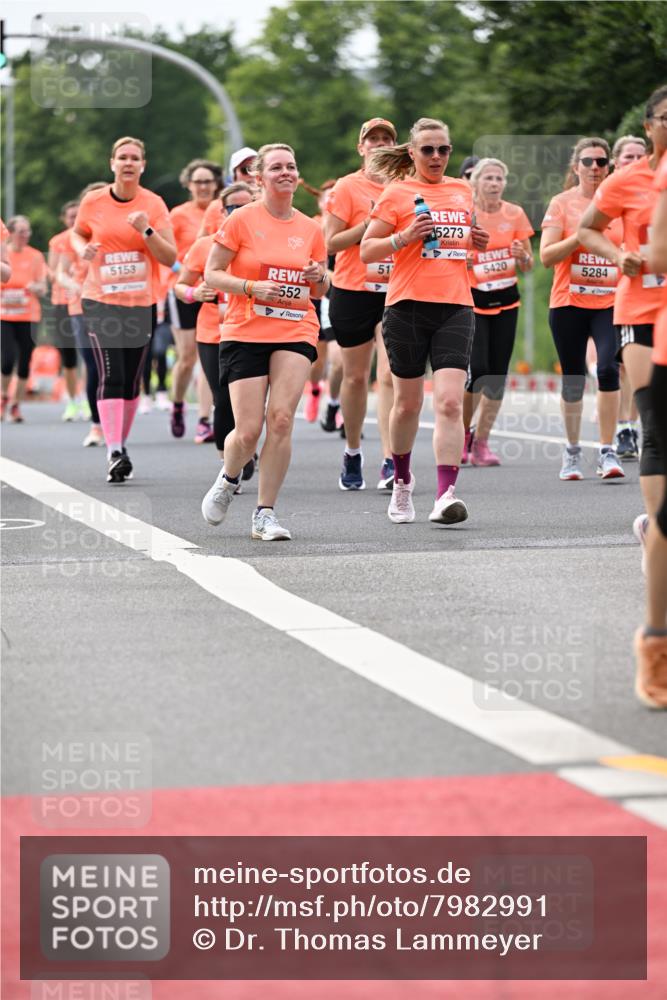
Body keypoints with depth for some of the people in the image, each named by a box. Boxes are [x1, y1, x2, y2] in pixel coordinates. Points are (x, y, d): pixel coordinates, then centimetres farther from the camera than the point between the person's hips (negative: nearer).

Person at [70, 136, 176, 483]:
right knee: (111, 376, -14)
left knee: (131, 380, 8)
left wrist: (147, 230, -20)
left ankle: (122, 444, 25)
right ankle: (114, 453, -18)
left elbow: (170, 258, -5)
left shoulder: (154, 204, -2)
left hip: (142, 302, 1)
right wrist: (83, 249, -4)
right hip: (101, 301, -1)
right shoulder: (93, 202, -2)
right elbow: (77, 233, 18)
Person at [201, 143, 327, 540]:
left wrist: (319, 276, -4)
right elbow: (212, 274, -1)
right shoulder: (241, 220, -2)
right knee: (249, 431, -8)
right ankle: (228, 480, 28)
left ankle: (265, 515, -6)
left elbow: (321, 290, 19)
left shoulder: (310, 229, 8)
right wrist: (252, 288, -17)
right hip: (245, 333, -2)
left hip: (296, 333, 2)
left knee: (281, 418, -15)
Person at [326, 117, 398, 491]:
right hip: (353, 292, -1)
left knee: (390, 375, -13)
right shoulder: (348, 187, -1)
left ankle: (391, 462, -18)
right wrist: (369, 225, -16)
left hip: (396, 291, 1)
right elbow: (331, 242, -6)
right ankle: (353, 453, 28)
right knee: (356, 376, 9)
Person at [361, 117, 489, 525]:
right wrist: (403, 237, -16)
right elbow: (367, 250, 0)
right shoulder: (397, 193, 1)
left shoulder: (463, 190, 15)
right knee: (408, 402, 9)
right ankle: (402, 480, 33)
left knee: (450, 402, -13)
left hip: (456, 307, 2)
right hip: (409, 307, -2)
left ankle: (446, 495, -19)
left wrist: (478, 242, 9)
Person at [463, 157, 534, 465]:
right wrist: (462, 260, -22)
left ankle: (481, 443, 9)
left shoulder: (514, 214, 3)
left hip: (505, 301, 3)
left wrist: (522, 256, -14)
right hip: (471, 301, -3)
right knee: (476, 370, -15)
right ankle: (462, 434, 6)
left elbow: (528, 266, 8)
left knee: (497, 375, -1)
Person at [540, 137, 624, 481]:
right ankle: (572, 452, 22)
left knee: (608, 369, -18)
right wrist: (580, 236, -16)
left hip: (610, 303, 0)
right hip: (568, 303, 0)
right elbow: (546, 256, -6)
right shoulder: (562, 203, 2)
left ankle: (607, 452, -12)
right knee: (573, 379, 5)